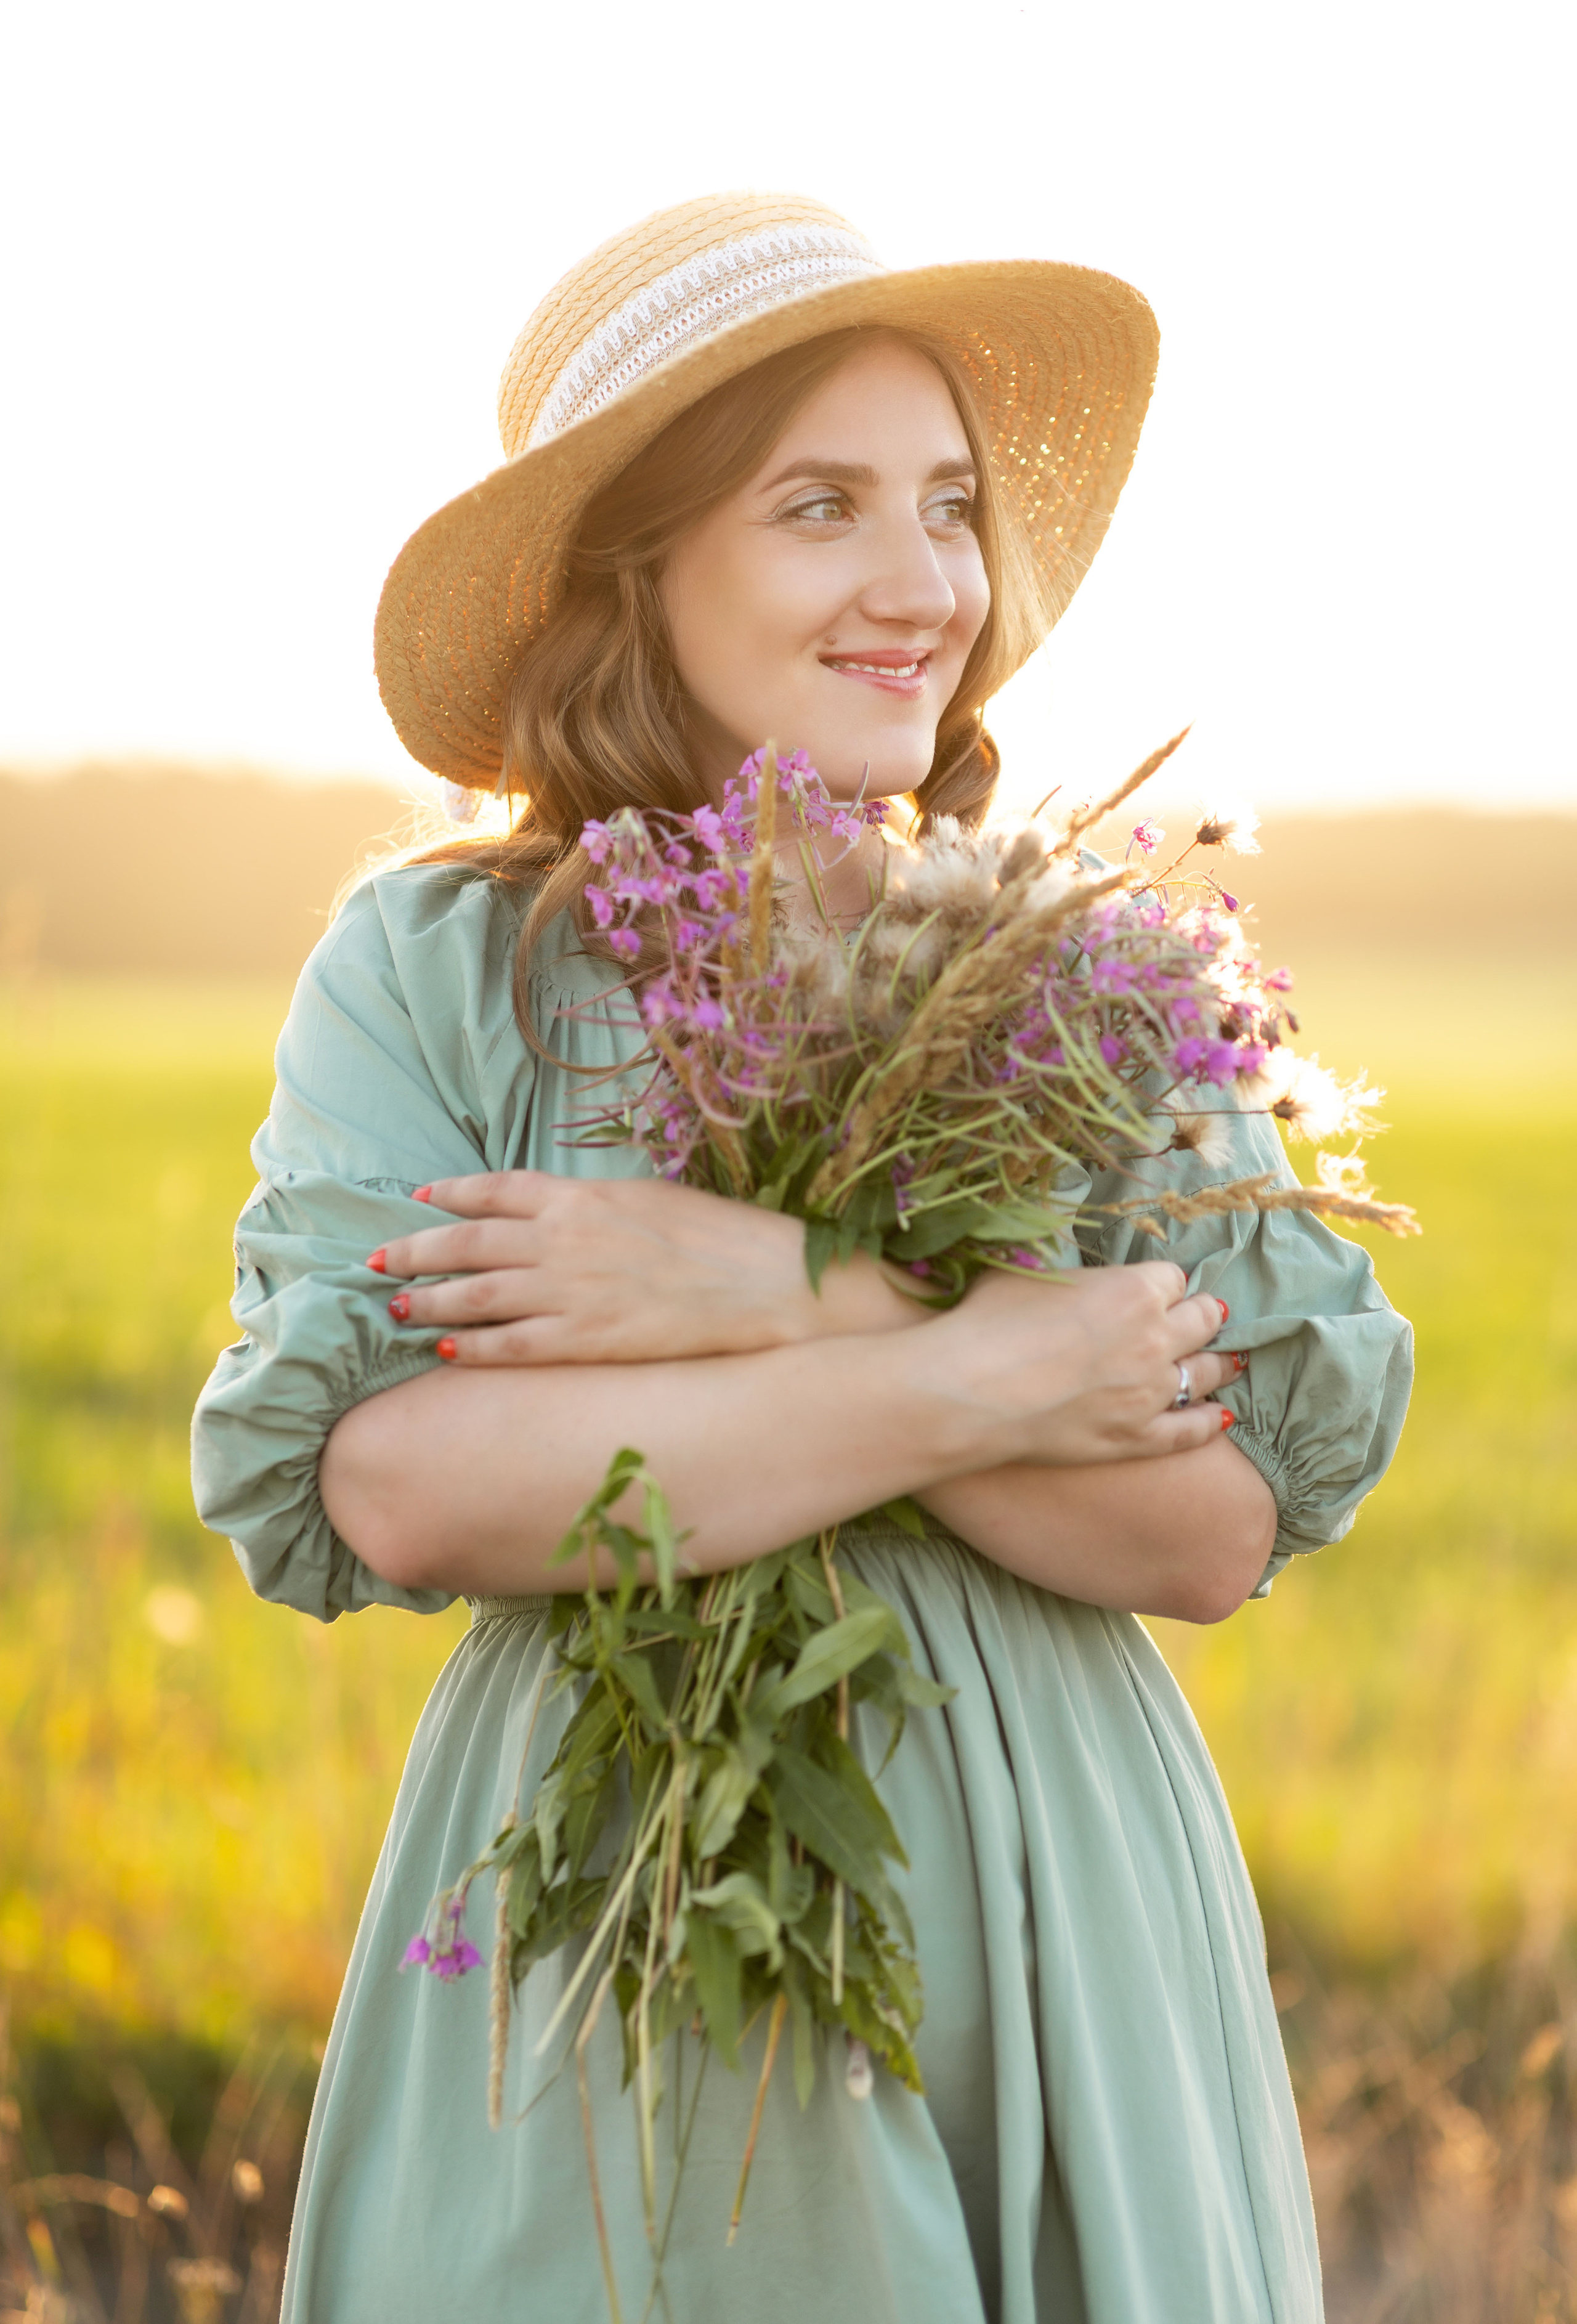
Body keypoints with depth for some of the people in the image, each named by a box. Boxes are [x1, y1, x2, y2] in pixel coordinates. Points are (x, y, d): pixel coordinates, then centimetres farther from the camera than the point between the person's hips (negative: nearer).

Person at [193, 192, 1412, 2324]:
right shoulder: (432, 968, -3)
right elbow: (393, 1490, -16)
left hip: (1050, 1937, 2)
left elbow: (1222, 1527, -8)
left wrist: (776, 1303, -19)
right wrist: (968, 1381, -16)